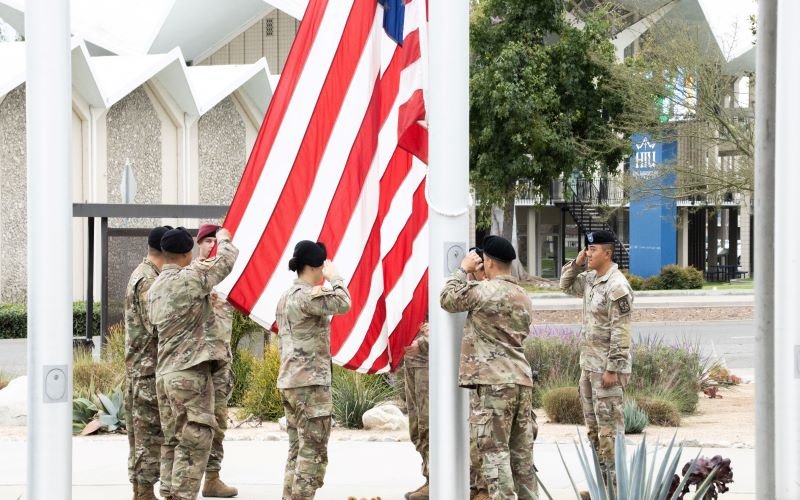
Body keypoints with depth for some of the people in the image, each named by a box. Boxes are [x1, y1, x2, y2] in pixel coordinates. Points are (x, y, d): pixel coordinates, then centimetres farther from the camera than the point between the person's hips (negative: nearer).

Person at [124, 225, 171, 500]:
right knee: (150, 433, -7)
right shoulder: (149, 281, -16)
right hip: (150, 367, -10)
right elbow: (157, 327, -21)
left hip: (139, 367, 10)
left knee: (141, 432, 12)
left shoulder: (141, 275, 15)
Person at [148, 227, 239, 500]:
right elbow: (227, 259, -2)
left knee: (182, 442, 15)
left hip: (167, 373, 9)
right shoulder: (190, 277, -11)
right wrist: (224, 237, 20)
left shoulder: (155, 289, 14)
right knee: (195, 443, -7)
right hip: (191, 373, -9)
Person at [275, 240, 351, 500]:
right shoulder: (306, 295, -14)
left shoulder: (286, 297, 17)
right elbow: (343, 303, -26)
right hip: (310, 383, -10)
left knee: (297, 450, 12)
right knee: (313, 452, -8)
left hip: (289, 382, 10)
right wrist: (335, 277, -8)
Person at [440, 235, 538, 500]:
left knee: (495, 450, -7)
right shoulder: (524, 297, 15)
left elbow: (447, 299, 1)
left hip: (495, 380, -7)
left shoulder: (484, 290, -9)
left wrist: (463, 270, 12)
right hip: (522, 379, 7)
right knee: (522, 450, 10)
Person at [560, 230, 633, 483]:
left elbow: (620, 332, -20)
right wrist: (576, 264, 8)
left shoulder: (617, 286, -18)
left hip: (607, 368, -9)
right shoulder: (590, 279, 9)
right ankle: (600, 476, 24)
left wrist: (612, 369, -21)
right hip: (588, 365, 9)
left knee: (609, 424, -5)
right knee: (593, 424, 15)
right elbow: (566, 286, 27)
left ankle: (614, 479, -1)